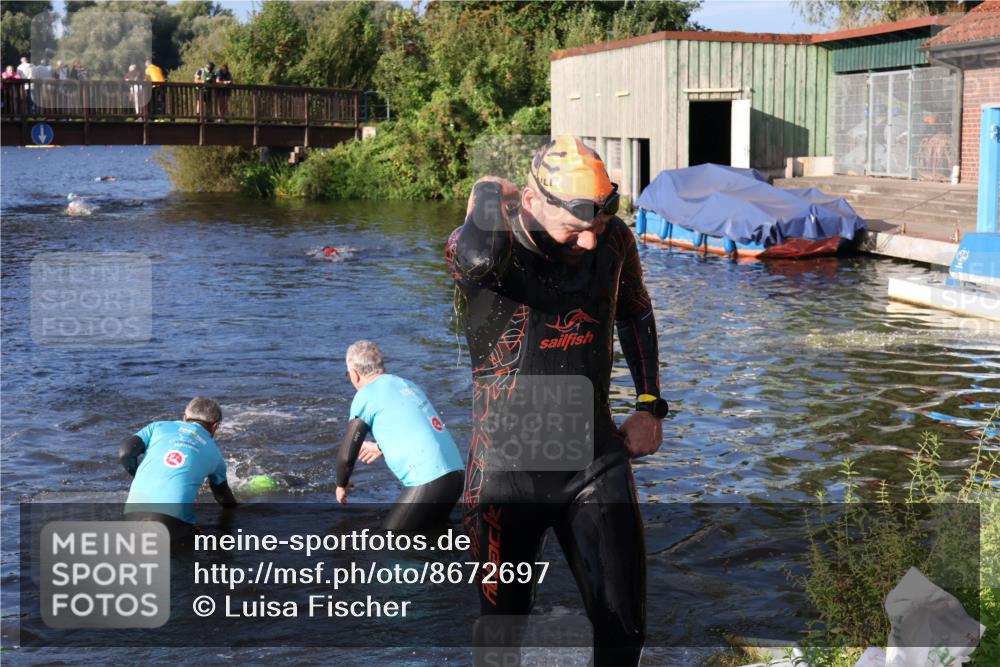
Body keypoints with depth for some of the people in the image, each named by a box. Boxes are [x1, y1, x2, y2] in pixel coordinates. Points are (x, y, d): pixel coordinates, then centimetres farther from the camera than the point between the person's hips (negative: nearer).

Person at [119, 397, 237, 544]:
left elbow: (125, 453, 10)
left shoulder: (159, 426, 21)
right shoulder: (214, 453, 22)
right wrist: (235, 508, 59)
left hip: (134, 510, 4)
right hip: (174, 514, -4)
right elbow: (223, 495, 36)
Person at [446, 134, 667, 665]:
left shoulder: (613, 238, -4)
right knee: (503, 623, 11)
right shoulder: (480, 247, -17)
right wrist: (490, 194, -23)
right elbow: (480, 257, -44)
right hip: (506, 468, -3)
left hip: (597, 459, 3)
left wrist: (650, 407, 11)